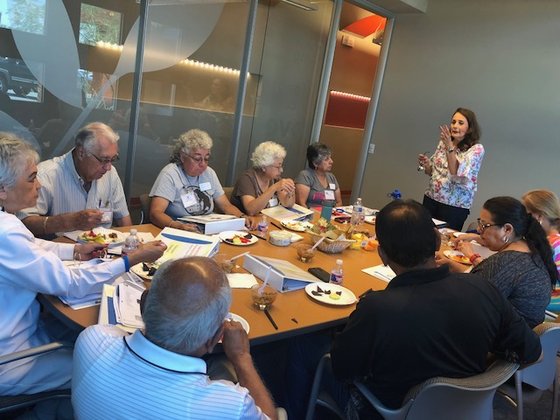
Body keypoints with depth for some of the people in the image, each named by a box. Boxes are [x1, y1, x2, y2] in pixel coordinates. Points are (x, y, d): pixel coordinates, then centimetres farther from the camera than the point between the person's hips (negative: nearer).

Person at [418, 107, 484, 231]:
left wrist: (450, 147, -25)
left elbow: (456, 174, -21)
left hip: (455, 206, -4)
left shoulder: (476, 149, -9)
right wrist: (426, 164, -8)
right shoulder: (443, 142, 5)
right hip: (431, 198, 4)